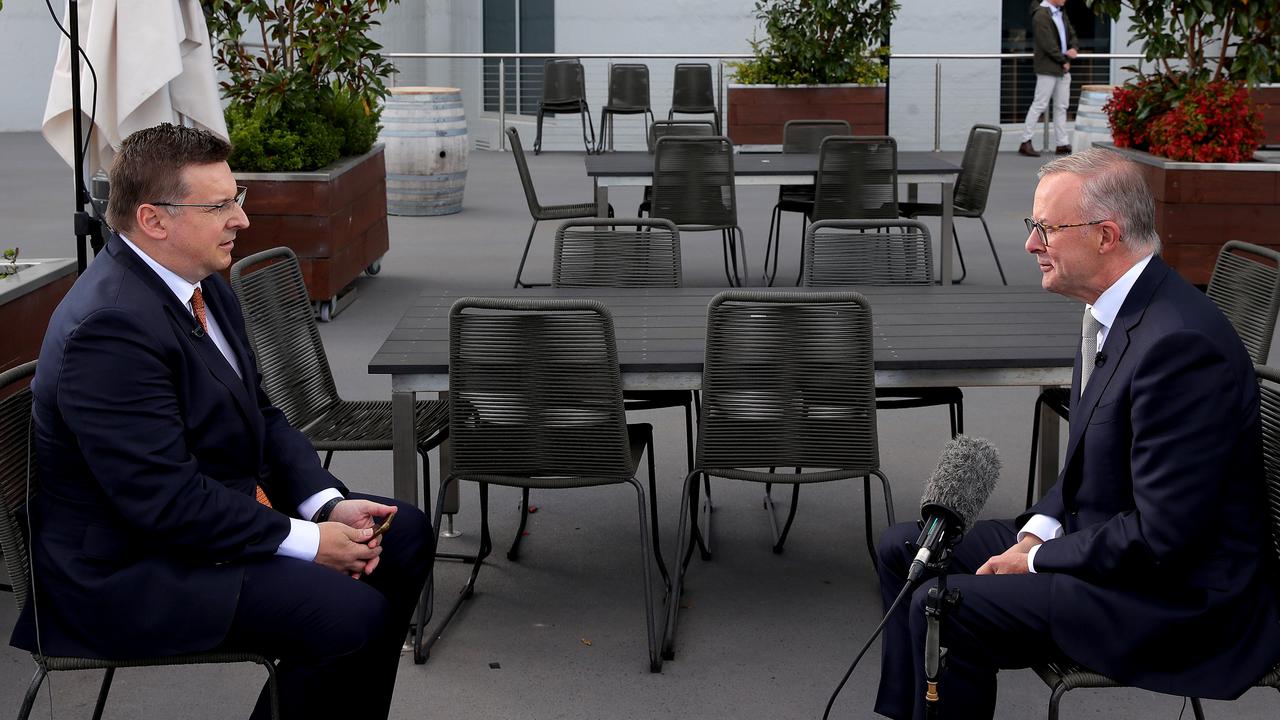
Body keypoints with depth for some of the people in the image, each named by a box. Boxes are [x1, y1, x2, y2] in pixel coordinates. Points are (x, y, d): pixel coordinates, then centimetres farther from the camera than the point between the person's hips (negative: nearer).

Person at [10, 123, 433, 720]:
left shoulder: (200, 283, 5)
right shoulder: (110, 325, -26)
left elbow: (259, 416, 12)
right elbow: (164, 499, -28)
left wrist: (328, 504, -4)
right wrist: (307, 542, -21)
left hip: (226, 505, 10)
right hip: (130, 570, -10)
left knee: (405, 535, 10)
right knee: (352, 614, -25)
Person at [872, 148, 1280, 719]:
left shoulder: (1180, 342, -27)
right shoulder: (1118, 311, 5)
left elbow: (1163, 536, -27)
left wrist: (1037, 559, -15)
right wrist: (1037, 532, 0)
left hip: (1177, 598, -10)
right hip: (1103, 540, 10)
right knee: (904, 548, 9)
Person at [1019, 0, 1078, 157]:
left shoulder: (1061, 14, 14)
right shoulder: (1041, 15, -13)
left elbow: (1072, 35, 19)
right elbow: (1048, 44, -19)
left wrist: (1074, 48, -4)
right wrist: (1063, 61, -12)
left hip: (1063, 69, 9)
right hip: (1048, 68, -9)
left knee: (1061, 107, 9)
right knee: (1039, 105, -5)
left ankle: (1063, 144, 13)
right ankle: (1026, 142, 0)